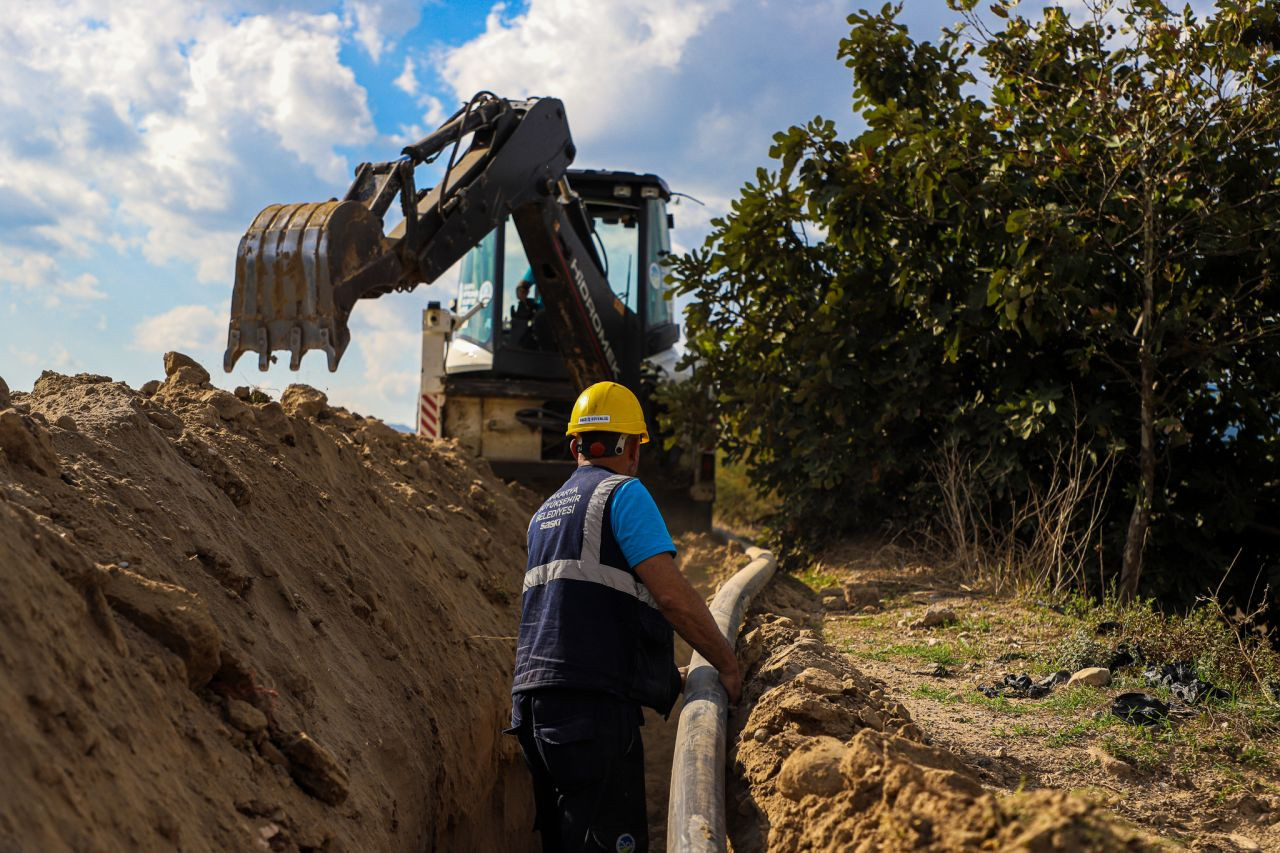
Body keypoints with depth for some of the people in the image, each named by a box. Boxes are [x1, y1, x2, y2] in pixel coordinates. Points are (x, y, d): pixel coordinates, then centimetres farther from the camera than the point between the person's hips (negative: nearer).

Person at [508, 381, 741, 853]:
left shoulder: (544, 513, 22)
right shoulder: (623, 493, -3)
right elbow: (674, 595, -12)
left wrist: (666, 676, 28)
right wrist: (727, 663, 0)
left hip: (535, 695, 8)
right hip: (593, 701, -8)